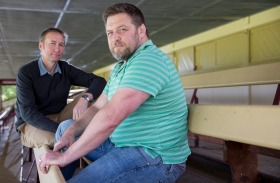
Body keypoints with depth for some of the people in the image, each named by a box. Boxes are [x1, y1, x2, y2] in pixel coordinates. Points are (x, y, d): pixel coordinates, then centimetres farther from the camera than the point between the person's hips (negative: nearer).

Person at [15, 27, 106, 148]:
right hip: (32, 124, -4)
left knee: (91, 95, -15)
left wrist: (85, 98, -35)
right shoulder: (25, 72, -12)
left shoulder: (66, 69, -1)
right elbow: (27, 112, -21)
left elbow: (99, 81, -11)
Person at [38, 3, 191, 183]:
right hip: (122, 144, 10)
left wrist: (66, 156, -23)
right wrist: (71, 132, -7)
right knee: (65, 127, 14)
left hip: (155, 157, -10)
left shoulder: (149, 60, -22)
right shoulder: (121, 66, 14)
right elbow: (97, 108, 11)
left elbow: (110, 117, -30)